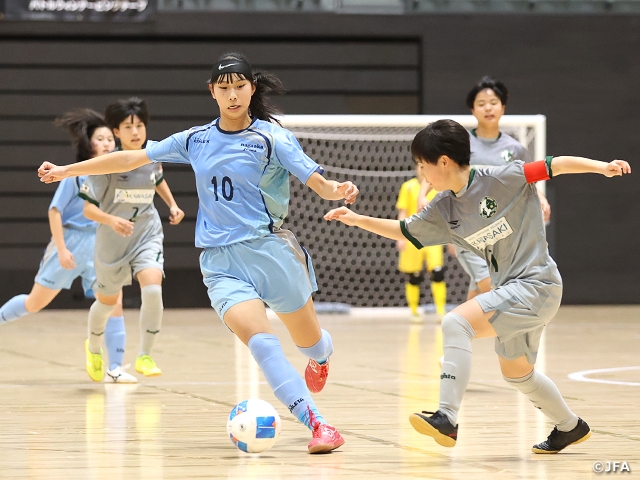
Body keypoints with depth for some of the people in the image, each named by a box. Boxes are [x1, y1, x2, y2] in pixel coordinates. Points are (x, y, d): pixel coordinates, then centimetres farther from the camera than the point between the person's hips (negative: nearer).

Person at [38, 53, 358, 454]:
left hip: (268, 249, -1)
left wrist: (338, 190, -33)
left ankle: (321, 357, 48)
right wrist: (67, 170, 20)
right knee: (261, 340, -23)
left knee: (309, 341, 8)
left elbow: (318, 182, -9)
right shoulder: (196, 140, 10)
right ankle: (318, 424, -25)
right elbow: (134, 157, 17)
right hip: (221, 262, 1)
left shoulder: (271, 137, -1)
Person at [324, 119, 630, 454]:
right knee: (516, 372, 23)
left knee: (456, 323, -23)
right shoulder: (444, 209, 7)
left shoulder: (502, 178, -13)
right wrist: (357, 220, 14)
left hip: (536, 285, -9)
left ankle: (447, 418, -27)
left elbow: (556, 165, -14)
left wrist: (602, 167, -25)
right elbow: (403, 231, 21)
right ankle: (570, 427, 45)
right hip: (512, 289, 9)